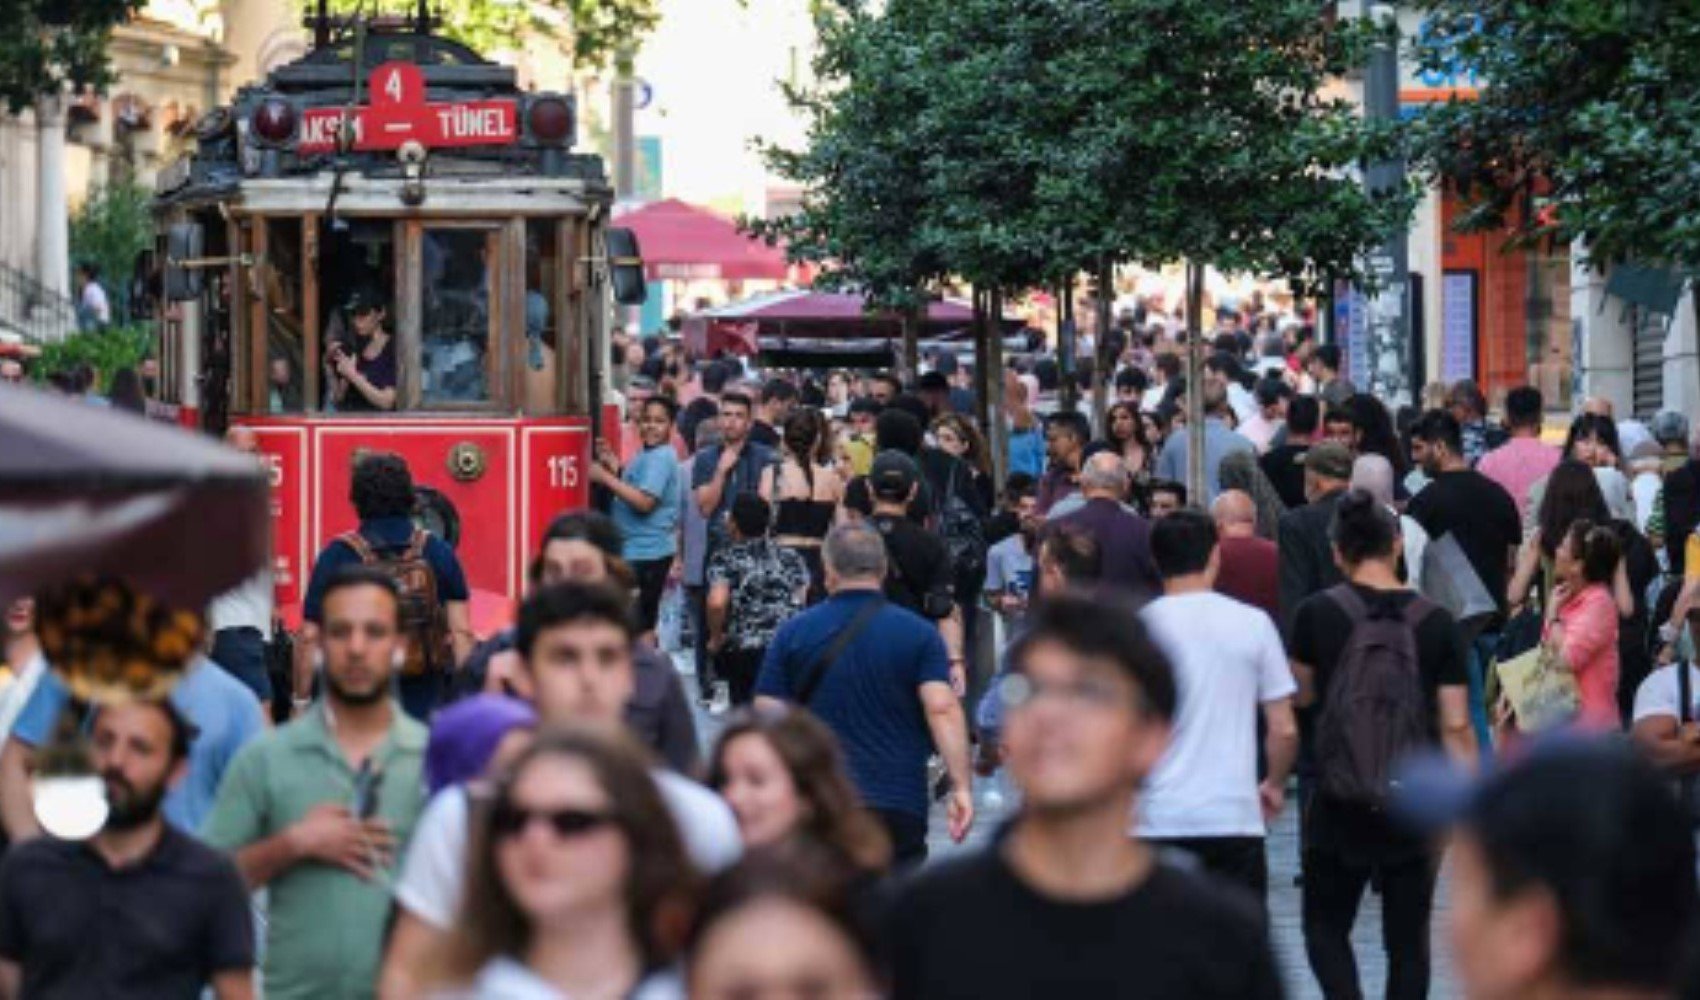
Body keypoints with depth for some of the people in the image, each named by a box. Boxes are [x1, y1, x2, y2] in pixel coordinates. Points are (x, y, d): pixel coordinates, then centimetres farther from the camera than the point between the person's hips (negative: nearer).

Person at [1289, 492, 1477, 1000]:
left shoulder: (1317, 614, -7)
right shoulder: (1437, 623, -5)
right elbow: (1456, 727, -4)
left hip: (1339, 802, -1)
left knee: (1326, 925, 14)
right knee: (1408, 939, 12)